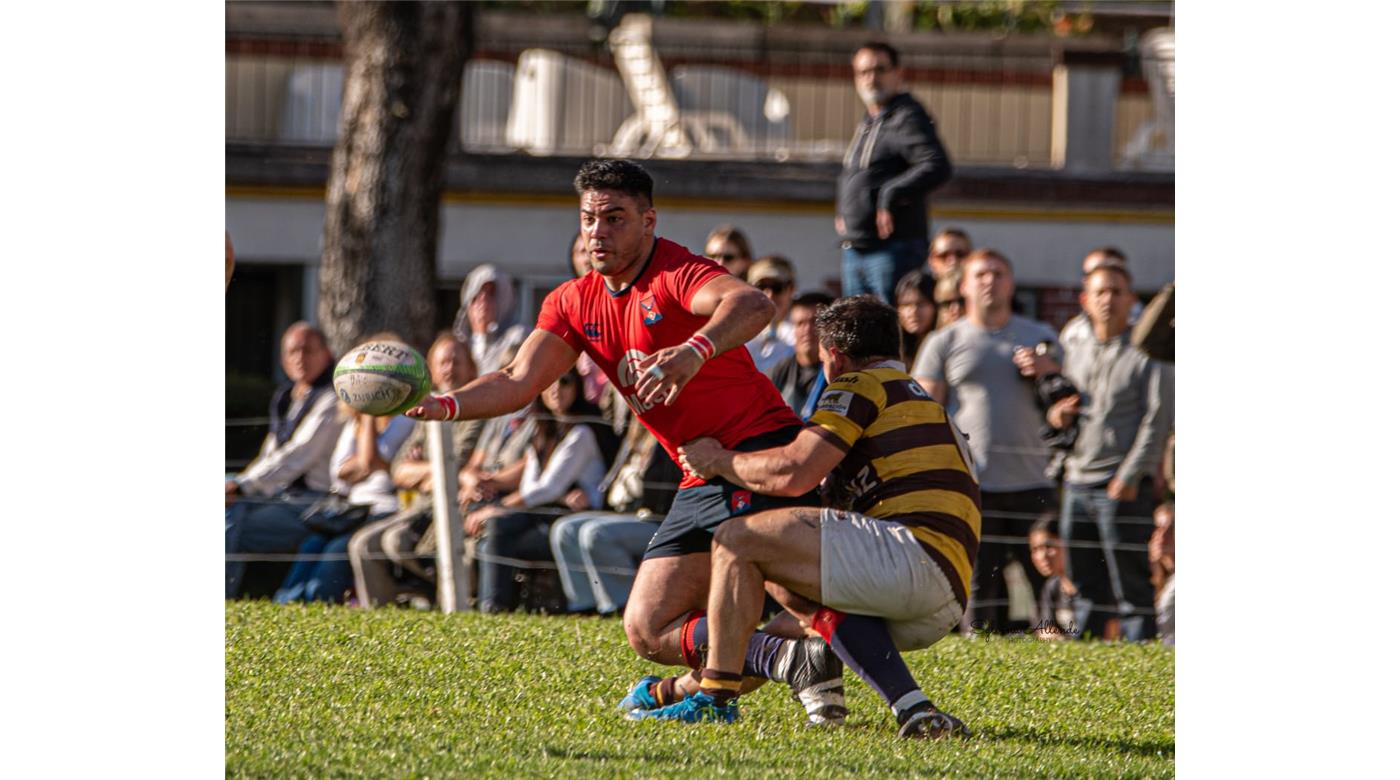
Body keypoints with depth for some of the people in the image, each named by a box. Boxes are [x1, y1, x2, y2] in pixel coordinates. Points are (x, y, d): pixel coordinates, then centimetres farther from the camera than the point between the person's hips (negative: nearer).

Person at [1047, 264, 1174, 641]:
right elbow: (1060, 407, 26)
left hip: (1123, 487, -6)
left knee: (1131, 588, -6)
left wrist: (1130, 475, -16)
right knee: (1083, 585, 7)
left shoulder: (1146, 354, -1)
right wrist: (1056, 415, 1)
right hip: (1077, 483, 6)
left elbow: (1157, 420, -7)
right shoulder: (1074, 352, 17)